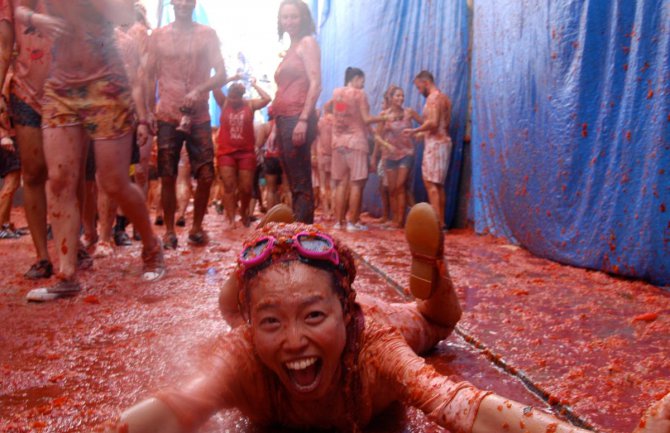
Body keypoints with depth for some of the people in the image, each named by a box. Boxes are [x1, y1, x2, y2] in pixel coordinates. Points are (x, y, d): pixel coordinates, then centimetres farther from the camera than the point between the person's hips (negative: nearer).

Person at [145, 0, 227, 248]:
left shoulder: (207, 35, 6)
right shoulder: (158, 36, 9)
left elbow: (221, 74, -2)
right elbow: (150, 77, 10)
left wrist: (199, 90, -20)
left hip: (199, 116, 0)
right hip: (167, 117, 0)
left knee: (206, 176, -3)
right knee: (167, 177, 1)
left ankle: (197, 227, 15)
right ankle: (169, 230, 14)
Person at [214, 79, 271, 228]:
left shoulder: (250, 104, 2)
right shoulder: (224, 103, 5)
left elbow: (267, 99, -13)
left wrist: (254, 85, -1)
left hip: (246, 152, 0)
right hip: (226, 152, 0)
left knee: (246, 187, 2)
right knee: (229, 186, -8)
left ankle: (244, 213, 30)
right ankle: (231, 220, -8)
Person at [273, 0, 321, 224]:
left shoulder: (307, 42, 0)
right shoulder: (290, 50, 23)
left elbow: (315, 84, -12)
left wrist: (303, 120, -21)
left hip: (297, 119, -9)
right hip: (284, 120, 9)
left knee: (301, 185, -10)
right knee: (294, 185, 9)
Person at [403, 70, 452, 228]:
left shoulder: (433, 97, -11)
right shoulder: (444, 97, 20)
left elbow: (433, 123, -22)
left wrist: (414, 130, -11)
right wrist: (423, 133, 20)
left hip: (435, 144, -10)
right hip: (443, 142, 10)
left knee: (430, 183, -10)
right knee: (438, 184, 10)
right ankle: (441, 222, 11)